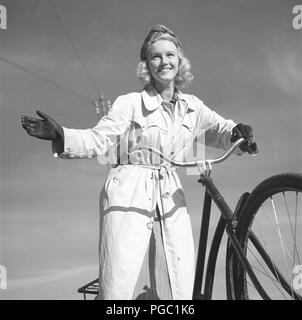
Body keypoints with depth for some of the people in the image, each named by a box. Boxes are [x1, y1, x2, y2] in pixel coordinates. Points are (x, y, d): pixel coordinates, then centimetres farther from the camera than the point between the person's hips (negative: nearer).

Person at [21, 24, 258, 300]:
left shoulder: (192, 107, 9)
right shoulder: (130, 104, -4)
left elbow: (222, 130, 18)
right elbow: (98, 140, -10)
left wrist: (239, 135, -5)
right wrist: (59, 135, -26)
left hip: (171, 198, 4)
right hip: (129, 197, -4)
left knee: (180, 288, 3)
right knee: (119, 288, -6)